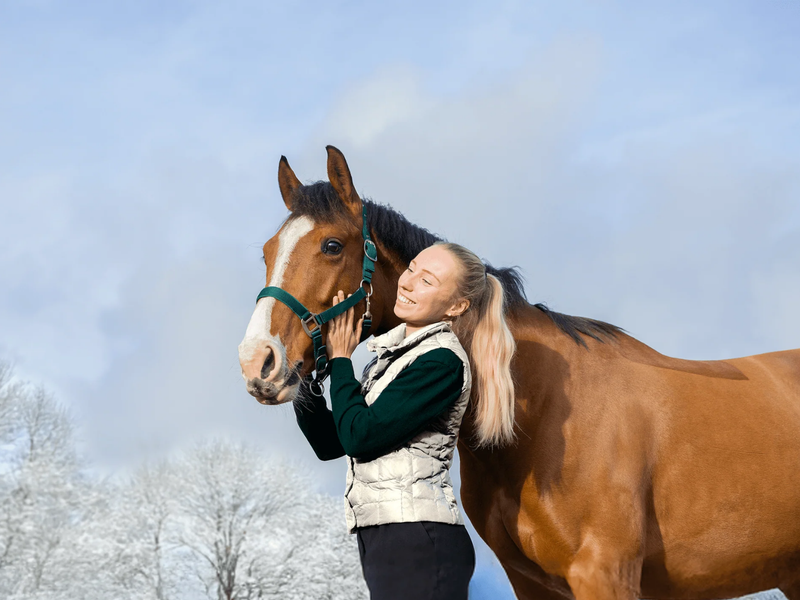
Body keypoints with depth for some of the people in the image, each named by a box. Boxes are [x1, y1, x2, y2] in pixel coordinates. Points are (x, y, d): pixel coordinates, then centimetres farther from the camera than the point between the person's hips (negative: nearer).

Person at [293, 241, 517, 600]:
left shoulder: (441, 361, -11)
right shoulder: (393, 354, 17)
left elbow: (360, 436, -15)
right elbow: (330, 443, 17)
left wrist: (340, 358, -3)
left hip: (417, 543, -9)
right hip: (382, 540, 9)